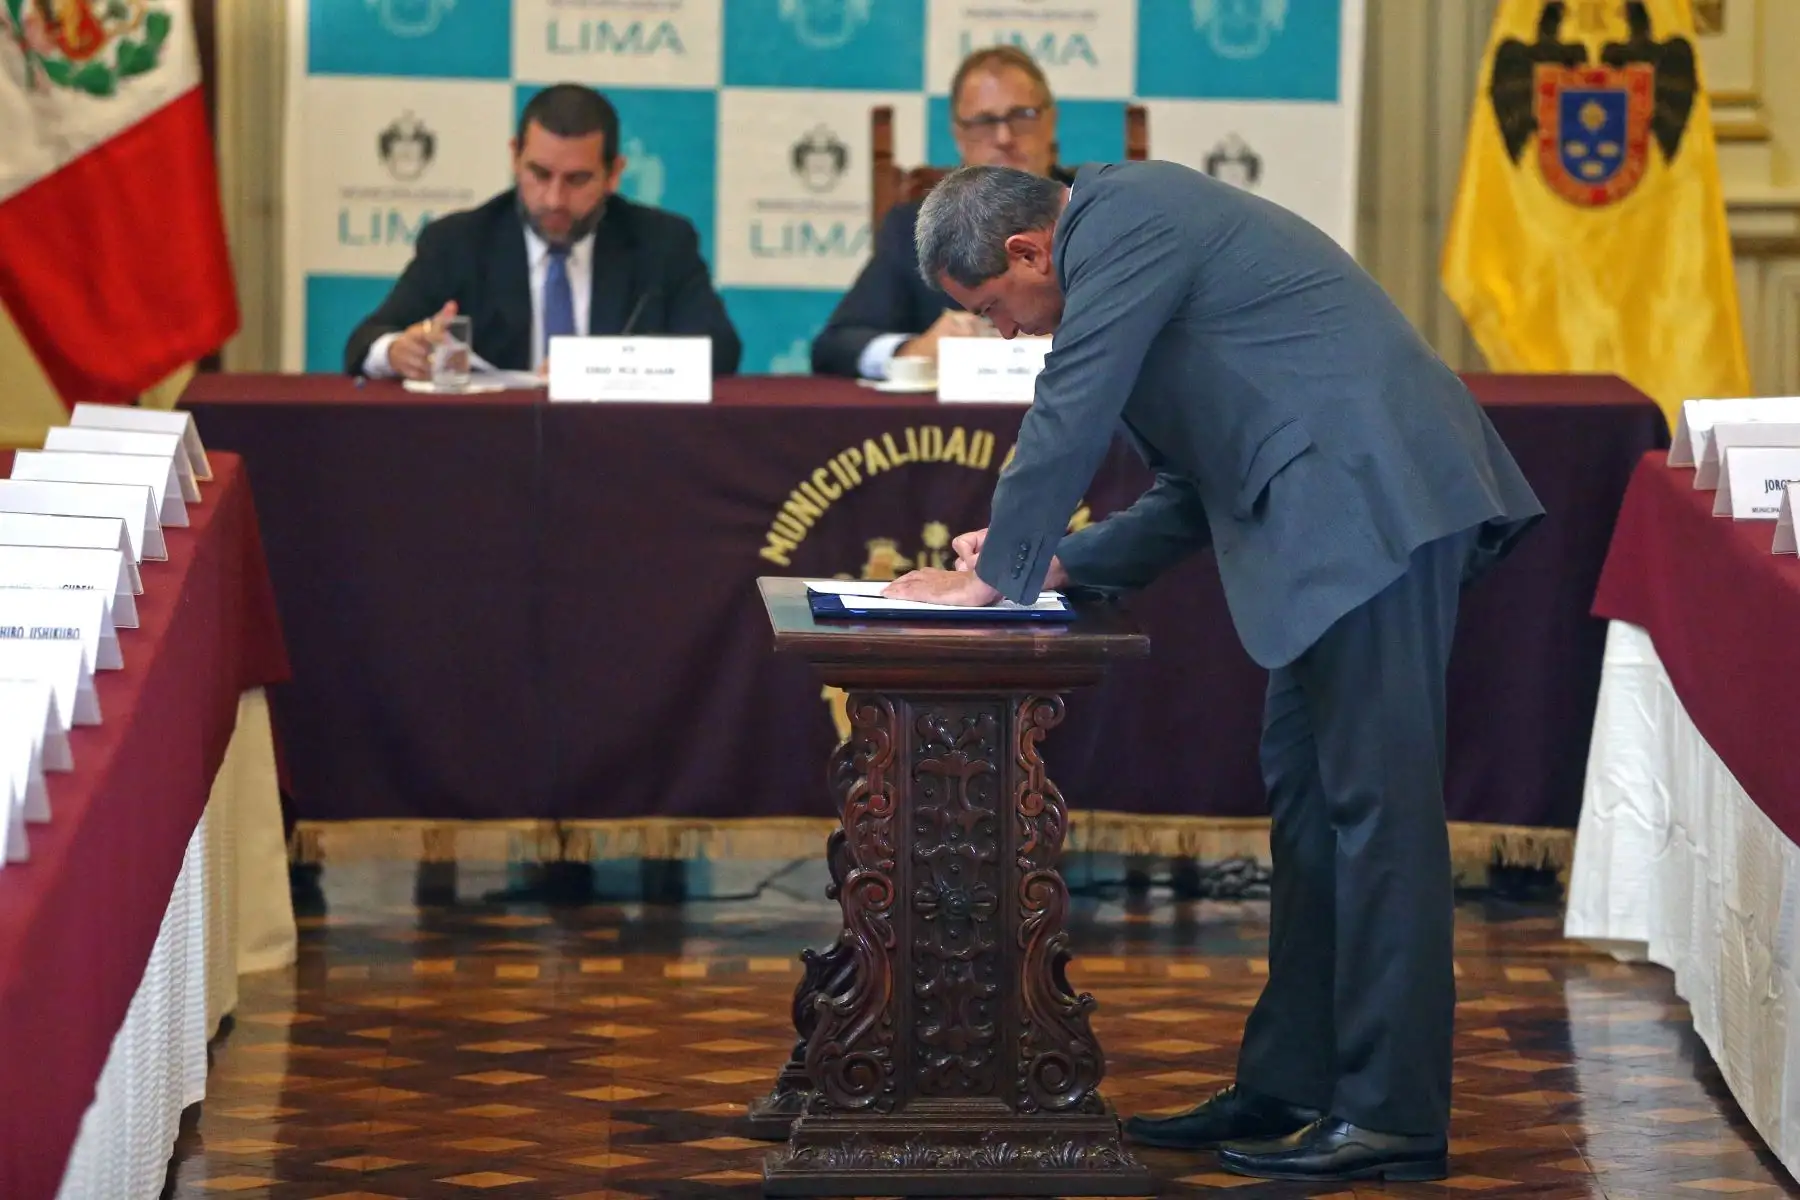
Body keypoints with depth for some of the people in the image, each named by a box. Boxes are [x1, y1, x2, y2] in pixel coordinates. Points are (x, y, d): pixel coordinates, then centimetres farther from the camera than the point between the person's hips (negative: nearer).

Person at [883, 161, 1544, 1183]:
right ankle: (1290, 1086, 19)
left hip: (1371, 504, -11)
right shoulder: (1136, 227, 25)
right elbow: (1198, 486, 27)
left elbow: (1068, 419, -9)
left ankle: (1393, 1117, -8)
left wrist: (997, 574, 2)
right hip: (1342, 521, 11)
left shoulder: (1121, 223, -6)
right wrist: (1050, 562, 19)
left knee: (1375, 803, -10)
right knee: (1306, 800, 13)